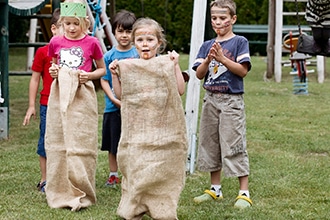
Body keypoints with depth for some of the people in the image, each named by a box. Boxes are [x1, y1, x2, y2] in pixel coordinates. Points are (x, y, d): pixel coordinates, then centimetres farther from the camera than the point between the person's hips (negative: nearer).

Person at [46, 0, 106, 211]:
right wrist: (53, 71, 0)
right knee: (58, 142, 6)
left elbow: (102, 69, 9)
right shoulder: (56, 42, 5)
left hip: (82, 97, -3)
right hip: (59, 96, 3)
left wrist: (89, 75, -9)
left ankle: (81, 193, 5)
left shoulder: (92, 43, -3)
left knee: (81, 143, -1)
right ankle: (59, 191, 15)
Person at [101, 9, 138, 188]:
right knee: (113, 144, 10)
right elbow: (104, 81, -1)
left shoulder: (138, 54, -1)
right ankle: (113, 175, 24)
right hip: (113, 107, 1)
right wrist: (114, 99, -13)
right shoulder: (109, 56, -1)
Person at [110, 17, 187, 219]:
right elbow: (120, 94, 7)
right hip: (136, 129, 2)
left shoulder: (166, 64, -1)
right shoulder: (128, 66, 5)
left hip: (161, 129, -2)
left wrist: (176, 65, -14)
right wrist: (114, 74, -3)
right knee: (135, 167, 4)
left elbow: (180, 90, -9)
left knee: (160, 168, 2)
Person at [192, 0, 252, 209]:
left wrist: (222, 58, -20)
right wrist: (208, 59, -13)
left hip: (231, 100, -6)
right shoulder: (207, 45, 10)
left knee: (234, 145, -6)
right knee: (210, 144, 11)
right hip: (211, 99, 6)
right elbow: (199, 74, 4)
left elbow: (243, 70, -12)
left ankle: (244, 193, -1)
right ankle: (215, 189, 22)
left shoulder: (239, 42, -4)